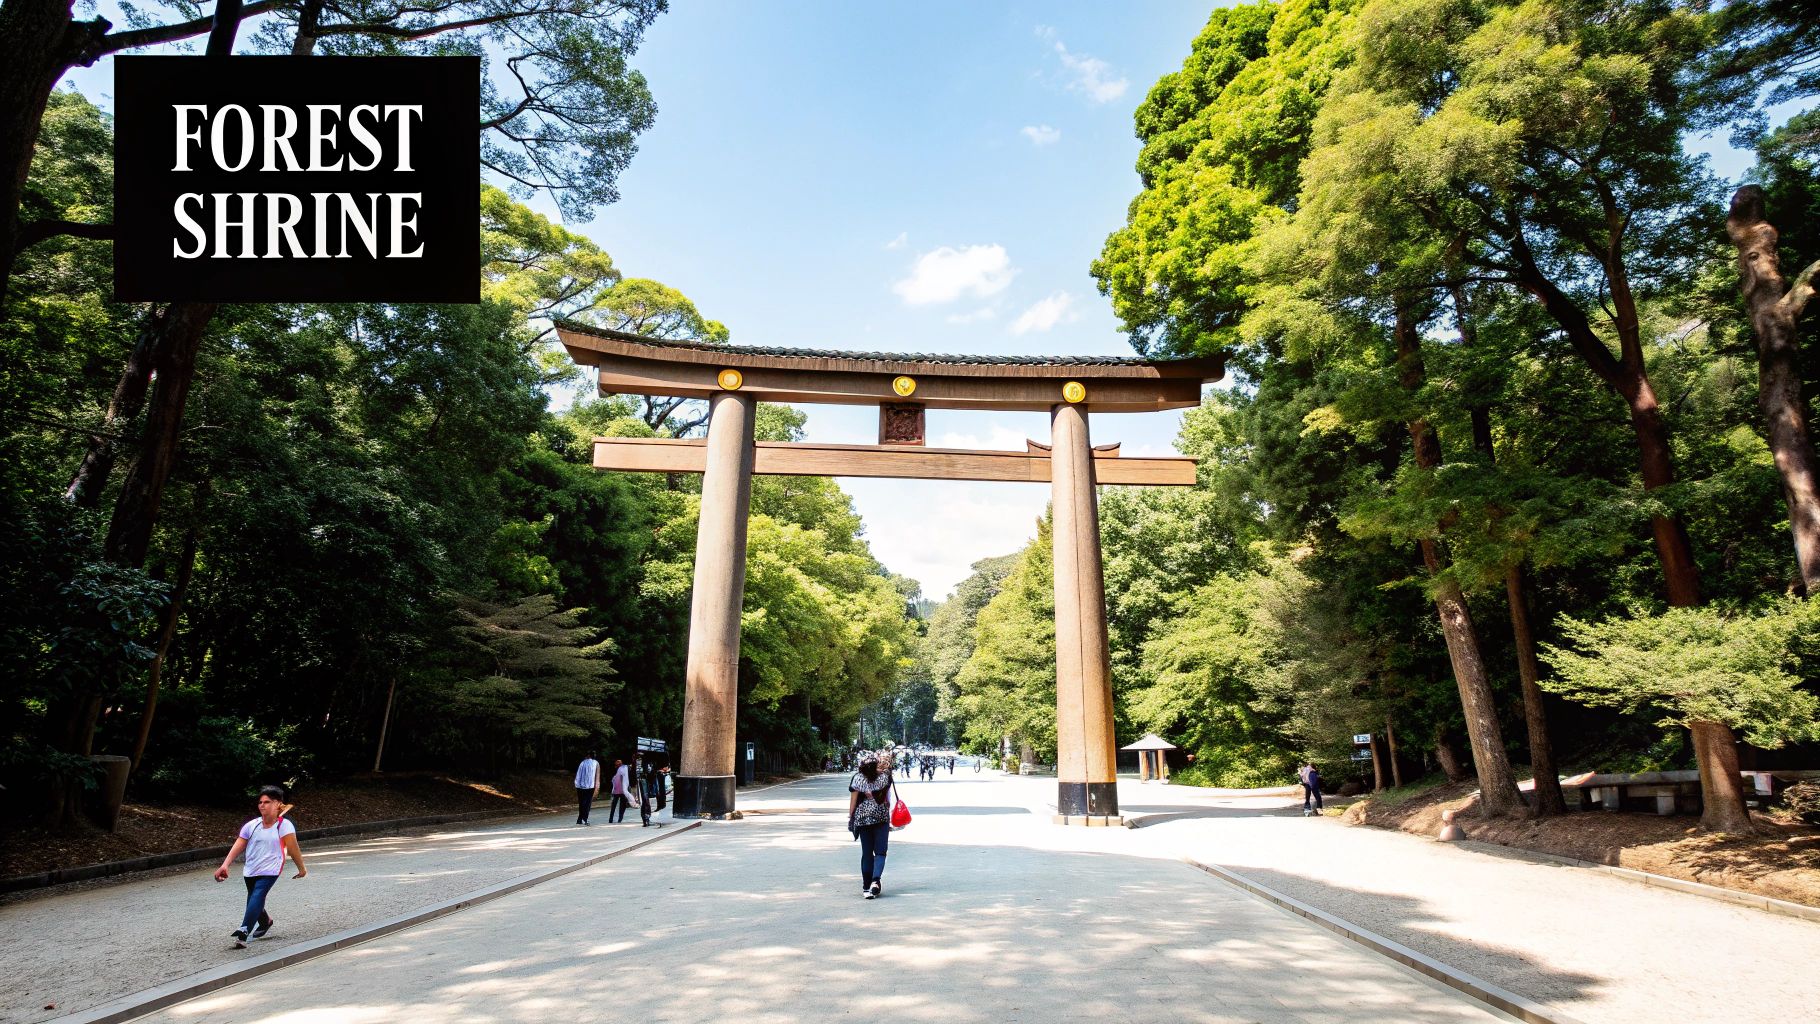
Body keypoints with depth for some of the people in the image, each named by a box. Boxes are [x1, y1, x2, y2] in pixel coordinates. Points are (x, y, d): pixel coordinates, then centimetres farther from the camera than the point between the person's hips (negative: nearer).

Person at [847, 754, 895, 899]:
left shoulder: (858, 779, -6)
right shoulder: (884, 777, -3)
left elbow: (853, 800, -6)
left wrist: (850, 816, 3)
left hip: (863, 819, 0)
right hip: (882, 817, 0)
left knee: (866, 853, 10)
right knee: (880, 851, 3)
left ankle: (866, 887, 11)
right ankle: (876, 880, -19)